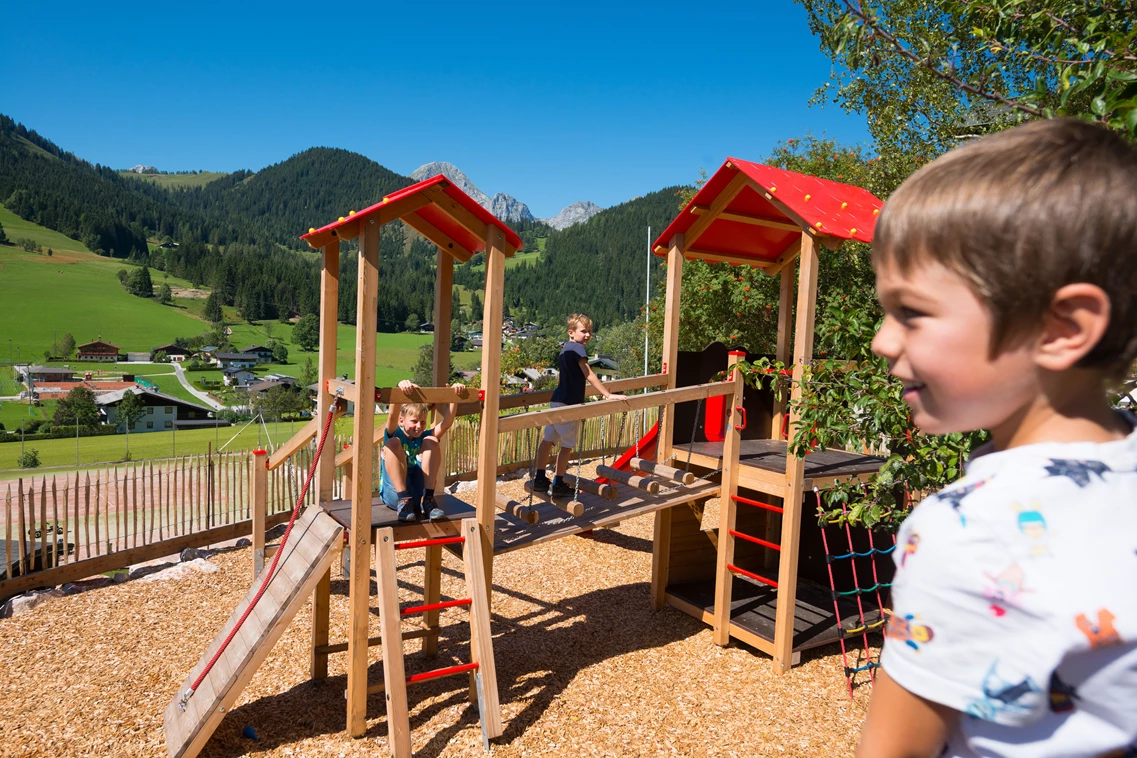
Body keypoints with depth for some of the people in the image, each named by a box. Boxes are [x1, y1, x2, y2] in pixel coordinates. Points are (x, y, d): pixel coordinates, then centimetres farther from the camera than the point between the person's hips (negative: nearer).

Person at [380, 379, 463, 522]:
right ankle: (403, 501, -28)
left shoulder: (424, 437, 11)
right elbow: (392, 415, -23)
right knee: (393, 443, -22)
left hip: (418, 492, 3)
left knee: (431, 441, -11)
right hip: (394, 493, -3)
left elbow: (446, 422, -7)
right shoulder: (395, 434, 0)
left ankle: (427, 499, -20)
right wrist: (400, 389, -42)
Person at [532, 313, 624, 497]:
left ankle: (540, 479, 19)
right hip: (568, 404, -9)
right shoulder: (578, 348, -13)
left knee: (548, 439, 12)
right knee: (567, 445, -1)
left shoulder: (564, 349, 16)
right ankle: (558, 485, 5)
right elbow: (590, 376, -20)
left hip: (557, 400, 9)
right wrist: (608, 395, -20)